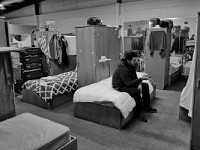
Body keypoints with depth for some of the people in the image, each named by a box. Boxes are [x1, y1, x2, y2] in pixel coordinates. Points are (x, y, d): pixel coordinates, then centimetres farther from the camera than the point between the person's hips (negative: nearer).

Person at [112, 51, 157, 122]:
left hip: (128, 83, 10)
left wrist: (139, 84, -12)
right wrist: (141, 78, -31)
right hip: (120, 87, -10)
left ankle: (146, 106, 15)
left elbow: (135, 78, 8)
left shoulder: (132, 66, -1)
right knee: (136, 91, -32)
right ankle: (139, 114, -16)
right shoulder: (123, 69, -29)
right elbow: (129, 84, -31)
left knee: (145, 85, 6)